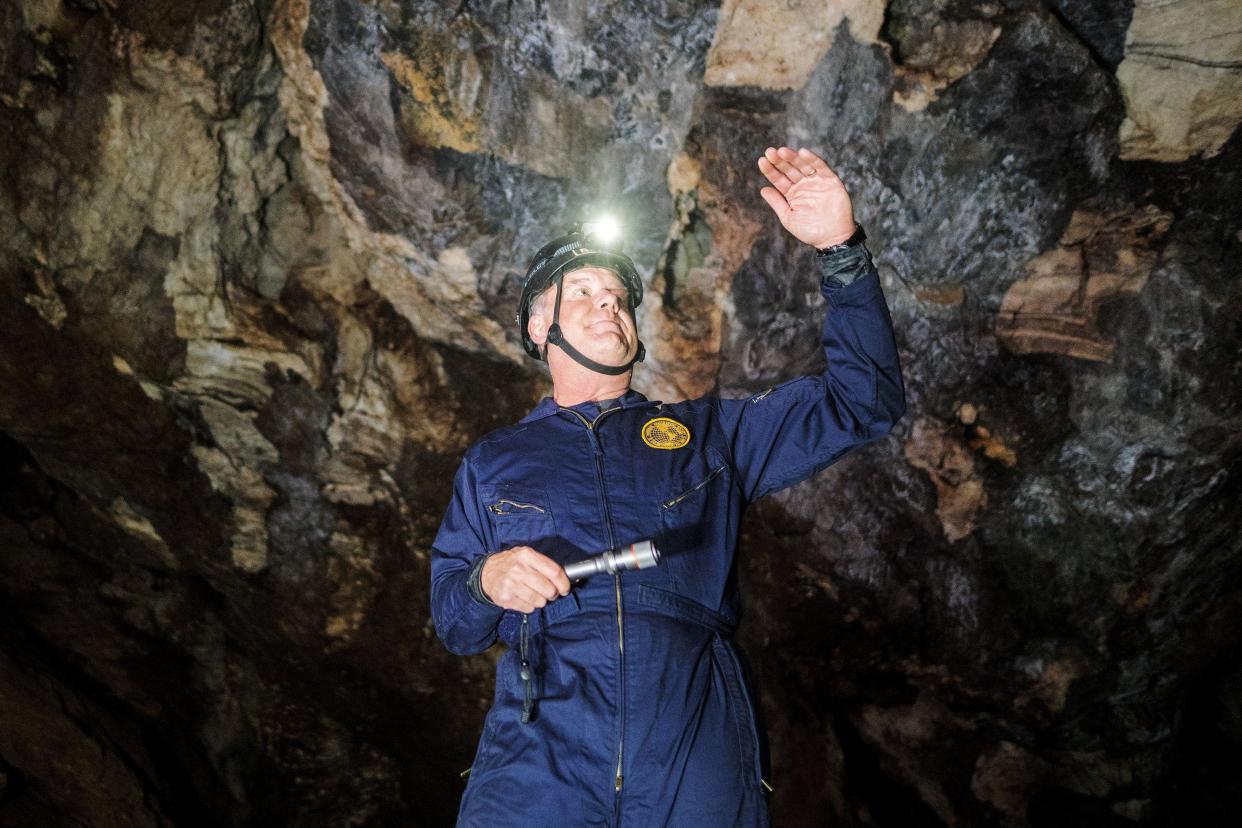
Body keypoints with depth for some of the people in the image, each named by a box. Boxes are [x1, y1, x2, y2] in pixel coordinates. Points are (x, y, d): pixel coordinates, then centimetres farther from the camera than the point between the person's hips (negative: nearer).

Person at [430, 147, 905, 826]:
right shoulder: (493, 463, 17)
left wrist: (841, 249, 0)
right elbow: (451, 619, 16)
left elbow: (863, 402, 10)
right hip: (539, 763, 0)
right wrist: (487, 581, -8)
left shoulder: (708, 434, 16)